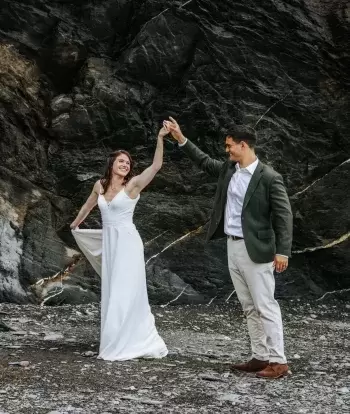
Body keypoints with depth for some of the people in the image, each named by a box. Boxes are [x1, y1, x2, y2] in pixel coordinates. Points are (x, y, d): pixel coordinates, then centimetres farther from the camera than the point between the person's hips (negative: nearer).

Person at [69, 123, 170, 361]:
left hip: (127, 242, -6)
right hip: (108, 243, 6)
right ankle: (118, 345, 18)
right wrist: (75, 224, 43)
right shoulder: (100, 185, 8)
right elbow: (89, 205, 27)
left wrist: (160, 138, -30)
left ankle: (121, 347, 3)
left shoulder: (133, 184, -6)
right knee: (112, 294, 9)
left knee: (125, 293, -5)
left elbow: (156, 166, -20)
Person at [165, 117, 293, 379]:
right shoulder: (228, 169, 8)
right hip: (233, 247, 8)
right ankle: (261, 357, 18)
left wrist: (283, 251, -19)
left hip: (255, 250, -8)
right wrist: (181, 139, 18)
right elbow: (205, 162, 25)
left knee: (265, 306, -4)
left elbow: (284, 215, -13)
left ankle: (278, 361, 2)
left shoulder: (269, 177, -13)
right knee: (249, 307, 11)